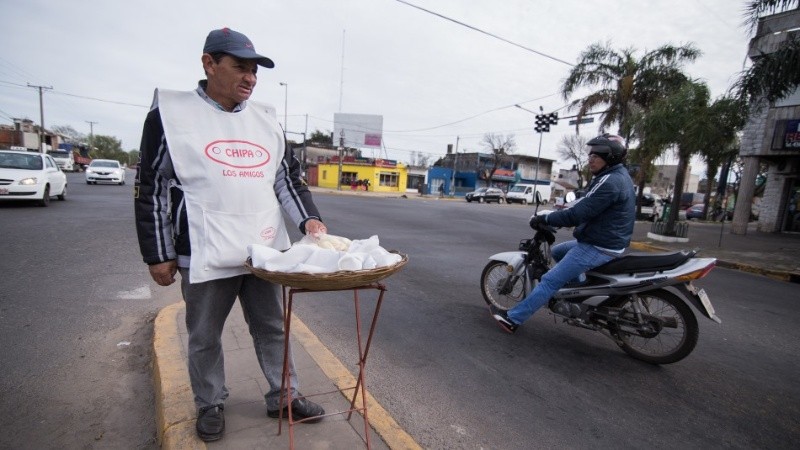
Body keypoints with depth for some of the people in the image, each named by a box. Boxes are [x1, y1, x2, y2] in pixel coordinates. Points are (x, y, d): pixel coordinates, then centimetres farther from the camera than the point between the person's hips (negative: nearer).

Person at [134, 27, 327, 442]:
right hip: (206, 255, -3)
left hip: (264, 251, 4)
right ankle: (210, 405, 36)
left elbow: (289, 177, 11)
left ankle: (283, 396, 32)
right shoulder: (172, 111, -2)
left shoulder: (265, 119, 10)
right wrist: (158, 254, -3)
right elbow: (151, 188, -1)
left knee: (271, 328, 14)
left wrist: (308, 219, -5)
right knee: (205, 337, 13)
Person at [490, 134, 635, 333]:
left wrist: (544, 219, -16)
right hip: (604, 241, 10)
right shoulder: (618, 176, 12)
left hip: (597, 247, -10)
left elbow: (578, 214, -26)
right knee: (558, 251, 27)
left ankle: (512, 318, -4)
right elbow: (585, 205, 19)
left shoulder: (609, 182, -22)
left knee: (550, 281, -9)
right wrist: (552, 215, 14)